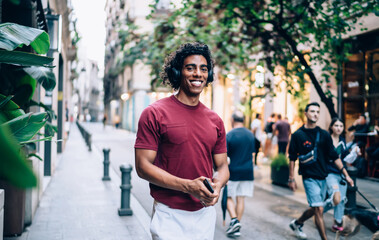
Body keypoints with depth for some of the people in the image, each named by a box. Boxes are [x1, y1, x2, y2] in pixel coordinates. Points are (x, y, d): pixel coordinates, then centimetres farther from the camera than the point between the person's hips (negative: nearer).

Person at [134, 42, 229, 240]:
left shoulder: (215, 120, 8)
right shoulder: (154, 114, -7)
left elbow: (222, 166, 13)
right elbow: (143, 166, -11)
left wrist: (217, 185, -11)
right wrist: (187, 186, -21)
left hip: (205, 213, 5)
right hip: (169, 215, -4)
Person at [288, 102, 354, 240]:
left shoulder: (324, 134, 5)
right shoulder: (297, 135, -4)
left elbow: (334, 157, 7)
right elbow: (292, 158, 1)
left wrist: (346, 175, 2)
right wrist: (291, 179, -1)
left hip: (323, 177, 5)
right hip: (309, 177, -5)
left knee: (314, 209, 14)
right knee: (318, 209, -10)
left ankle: (297, 223, 39)